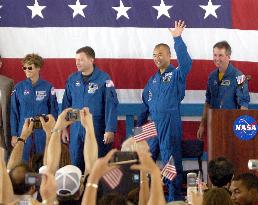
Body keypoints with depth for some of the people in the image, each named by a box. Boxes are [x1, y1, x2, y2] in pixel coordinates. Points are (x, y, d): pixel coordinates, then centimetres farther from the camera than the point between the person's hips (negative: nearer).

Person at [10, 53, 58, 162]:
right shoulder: (19, 88, 2)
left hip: (43, 133, -1)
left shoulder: (47, 87, 0)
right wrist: (14, 135, 1)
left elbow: (53, 111, 4)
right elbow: (14, 113, 5)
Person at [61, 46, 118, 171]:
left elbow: (111, 105, -8)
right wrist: (63, 128, 10)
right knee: (76, 164, 7)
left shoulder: (103, 79, -6)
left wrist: (110, 130, -14)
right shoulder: (72, 80, 7)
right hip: (76, 129, 4)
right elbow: (66, 104, 13)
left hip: (97, 129, -4)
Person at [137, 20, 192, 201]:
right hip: (152, 124, 7)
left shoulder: (177, 75, -3)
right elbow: (146, 103, 21)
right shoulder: (153, 79, 17)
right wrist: (139, 125, 19)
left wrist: (178, 39, -30)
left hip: (170, 123, -7)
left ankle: (175, 197, 0)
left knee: (172, 161, -4)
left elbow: (186, 61, -24)